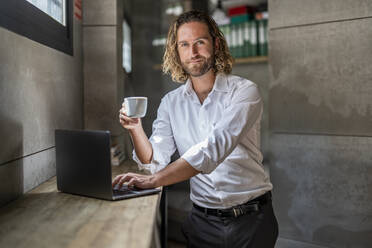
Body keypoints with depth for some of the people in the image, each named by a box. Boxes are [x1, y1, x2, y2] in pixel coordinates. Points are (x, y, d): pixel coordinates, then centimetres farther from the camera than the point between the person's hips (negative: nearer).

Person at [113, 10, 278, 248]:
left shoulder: (244, 91, -12)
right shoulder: (170, 103, 2)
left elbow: (214, 148, -26)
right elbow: (156, 161, -2)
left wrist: (153, 180, -32)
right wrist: (136, 129, -20)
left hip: (252, 219, -2)